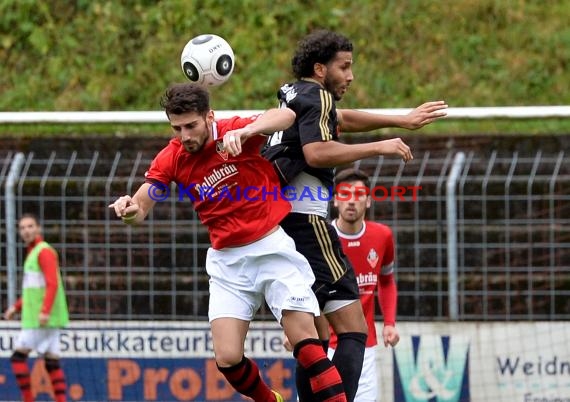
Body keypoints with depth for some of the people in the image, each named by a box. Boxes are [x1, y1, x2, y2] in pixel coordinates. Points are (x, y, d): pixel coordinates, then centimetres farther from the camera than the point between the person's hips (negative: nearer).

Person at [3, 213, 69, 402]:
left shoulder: (44, 251, -9)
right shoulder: (33, 253, 21)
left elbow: (52, 284, -19)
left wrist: (44, 311, -28)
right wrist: (17, 307, 24)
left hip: (41, 319, -9)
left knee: (18, 356, -7)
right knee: (51, 362, 4)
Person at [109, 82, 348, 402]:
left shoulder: (235, 133, -13)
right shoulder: (171, 159, -3)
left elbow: (286, 116, -28)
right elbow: (140, 209, -4)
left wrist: (244, 132, -46)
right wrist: (129, 209, -29)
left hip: (273, 248, -3)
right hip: (227, 262, 4)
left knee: (307, 343, -13)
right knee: (228, 358, -6)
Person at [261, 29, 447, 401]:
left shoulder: (296, 97, 22)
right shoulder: (316, 97, -6)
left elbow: (342, 120, 38)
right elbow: (316, 153, -23)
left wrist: (402, 121, 39)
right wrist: (379, 148, -16)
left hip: (281, 227, 10)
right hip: (307, 221, -10)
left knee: (316, 341, 12)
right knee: (354, 331, -12)